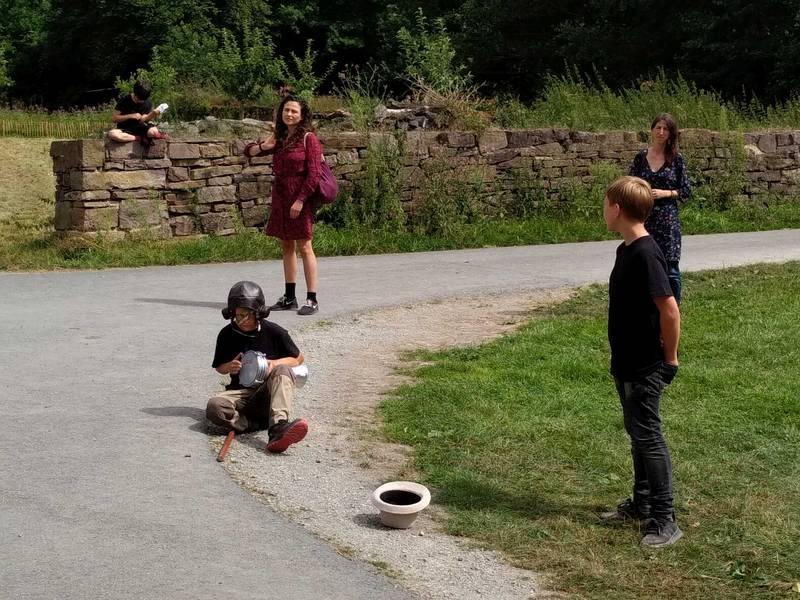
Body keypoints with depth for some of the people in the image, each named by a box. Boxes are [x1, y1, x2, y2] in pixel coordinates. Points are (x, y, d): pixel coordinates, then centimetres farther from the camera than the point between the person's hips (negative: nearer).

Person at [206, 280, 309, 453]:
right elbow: (219, 367, 19)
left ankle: (278, 430, -55)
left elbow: (299, 358, 10)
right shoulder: (227, 335, 5)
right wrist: (229, 367, -6)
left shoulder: (274, 332, 0)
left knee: (283, 370, -35)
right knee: (214, 407, -31)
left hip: (268, 392, -1)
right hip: (240, 392, 1)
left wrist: (274, 364, -9)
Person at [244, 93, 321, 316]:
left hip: (300, 198, -7)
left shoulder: (308, 138, -7)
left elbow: (313, 174, -13)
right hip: (280, 197, 7)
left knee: (304, 247, -6)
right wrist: (264, 146, -1)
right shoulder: (280, 138, 13)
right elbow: (249, 151, 21)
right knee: (286, 247, 11)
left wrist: (300, 200, -18)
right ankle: (289, 297, 18)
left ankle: (311, 300, -3)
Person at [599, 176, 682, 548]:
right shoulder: (627, 249, 7)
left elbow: (670, 309, -24)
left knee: (648, 437, -3)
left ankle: (665, 520, 4)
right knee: (637, 433, 18)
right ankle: (642, 504, 31)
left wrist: (670, 358, -15)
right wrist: (619, 359, 17)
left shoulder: (645, 254, -22)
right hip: (627, 364, 9)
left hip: (645, 368, -9)